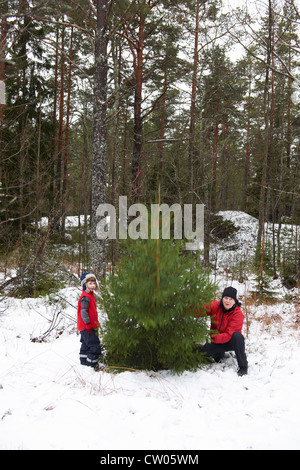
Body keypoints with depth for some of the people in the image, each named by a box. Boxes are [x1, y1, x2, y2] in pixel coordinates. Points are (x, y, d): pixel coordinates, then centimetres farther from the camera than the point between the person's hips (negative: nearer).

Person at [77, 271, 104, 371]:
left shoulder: (90, 295, 12)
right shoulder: (85, 297, -21)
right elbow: (83, 311, -25)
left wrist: (96, 322, 23)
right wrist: (88, 324, -24)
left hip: (89, 326, 11)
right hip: (87, 326, -11)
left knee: (86, 343, 22)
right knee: (94, 344, -7)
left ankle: (83, 360, 34)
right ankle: (93, 363, -1)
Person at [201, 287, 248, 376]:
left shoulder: (238, 314, -21)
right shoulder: (215, 306, -10)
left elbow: (229, 334, -27)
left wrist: (216, 338, -43)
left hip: (231, 342, -3)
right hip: (218, 342, 3)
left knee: (237, 335, -35)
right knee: (204, 351, -24)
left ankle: (243, 366, -21)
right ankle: (219, 354, 13)